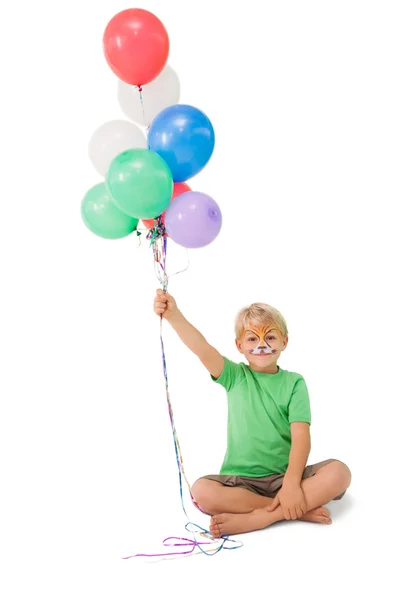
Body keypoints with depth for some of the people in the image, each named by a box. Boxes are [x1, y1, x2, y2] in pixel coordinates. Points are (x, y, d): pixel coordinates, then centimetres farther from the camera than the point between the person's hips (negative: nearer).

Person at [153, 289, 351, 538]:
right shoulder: (235, 377, 5)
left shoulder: (293, 382, 2)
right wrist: (174, 315, -30)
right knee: (202, 491, -29)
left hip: (285, 476, 0)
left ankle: (253, 518, -28)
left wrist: (291, 484, -24)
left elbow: (301, 437, -9)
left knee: (339, 472, -26)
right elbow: (203, 349, -14)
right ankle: (300, 510, -24)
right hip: (241, 479, 1)